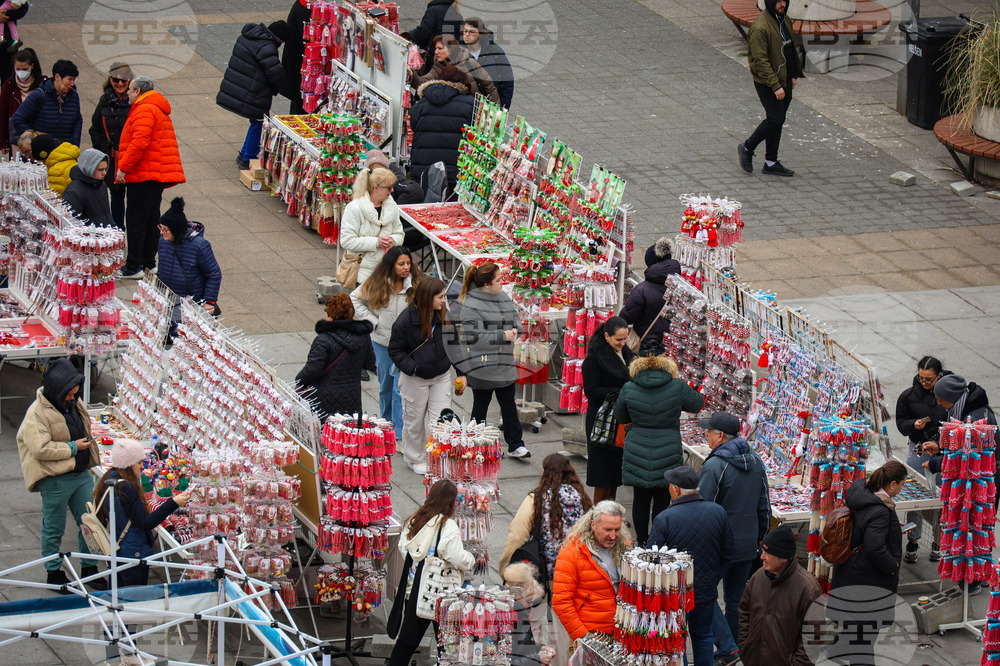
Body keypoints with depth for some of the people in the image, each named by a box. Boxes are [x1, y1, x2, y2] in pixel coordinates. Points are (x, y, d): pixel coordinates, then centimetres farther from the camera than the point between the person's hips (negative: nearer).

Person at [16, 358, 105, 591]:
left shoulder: (75, 403, 7)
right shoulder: (37, 413, -18)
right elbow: (40, 449, -25)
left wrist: (88, 452, 18)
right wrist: (72, 448, -19)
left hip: (82, 474, 7)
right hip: (55, 480, -7)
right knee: (54, 528, 6)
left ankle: (89, 569, 25)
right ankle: (53, 572, 20)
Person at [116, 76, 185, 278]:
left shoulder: (144, 111, -15)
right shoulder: (158, 110, 19)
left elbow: (139, 143, -26)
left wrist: (123, 167, -21)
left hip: (144, 176, -10)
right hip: (158, 175, 10)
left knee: (135, 219, -6)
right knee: (151, 218, 17)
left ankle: (134, 267, -4)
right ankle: (149, 262, 23)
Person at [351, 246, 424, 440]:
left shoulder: (416, 284, -10)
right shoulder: (377, 284, -6)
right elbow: (355, 299, 7)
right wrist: (372, 321, -3)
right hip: (382, 341, 2)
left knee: (400, 389, -8)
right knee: (385, 386, 17)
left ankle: (399, 434, -3)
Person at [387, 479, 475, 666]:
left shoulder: (414, 522, 3)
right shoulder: (446, 526, -17)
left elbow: (403, 549, 11)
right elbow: (458, 559, -20)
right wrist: (472, 558, -1)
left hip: (413, 589, 6)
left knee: (407, 639, 13)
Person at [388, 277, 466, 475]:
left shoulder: (445, 316, -4)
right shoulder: (406, 320, -16)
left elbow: (454, 345, 8)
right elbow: (395, 350, -9)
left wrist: (461, 373, 4)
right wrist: (413, 368, -21)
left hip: (442, 377, 3)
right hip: (415, 380, -3)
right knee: (414, 420, 11)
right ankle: (415, 459, 30)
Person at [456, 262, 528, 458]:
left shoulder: (504, 298, 8)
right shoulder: (471, 305, -17)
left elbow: (515, 318, 20)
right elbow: (475, 337, -22)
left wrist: (515, 330, -4)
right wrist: (503, 336, -22)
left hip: (505, 364, 7)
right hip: (481, 365, -7)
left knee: (509, 403, 10)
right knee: (481, 405, 7)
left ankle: (515, 445, 16)